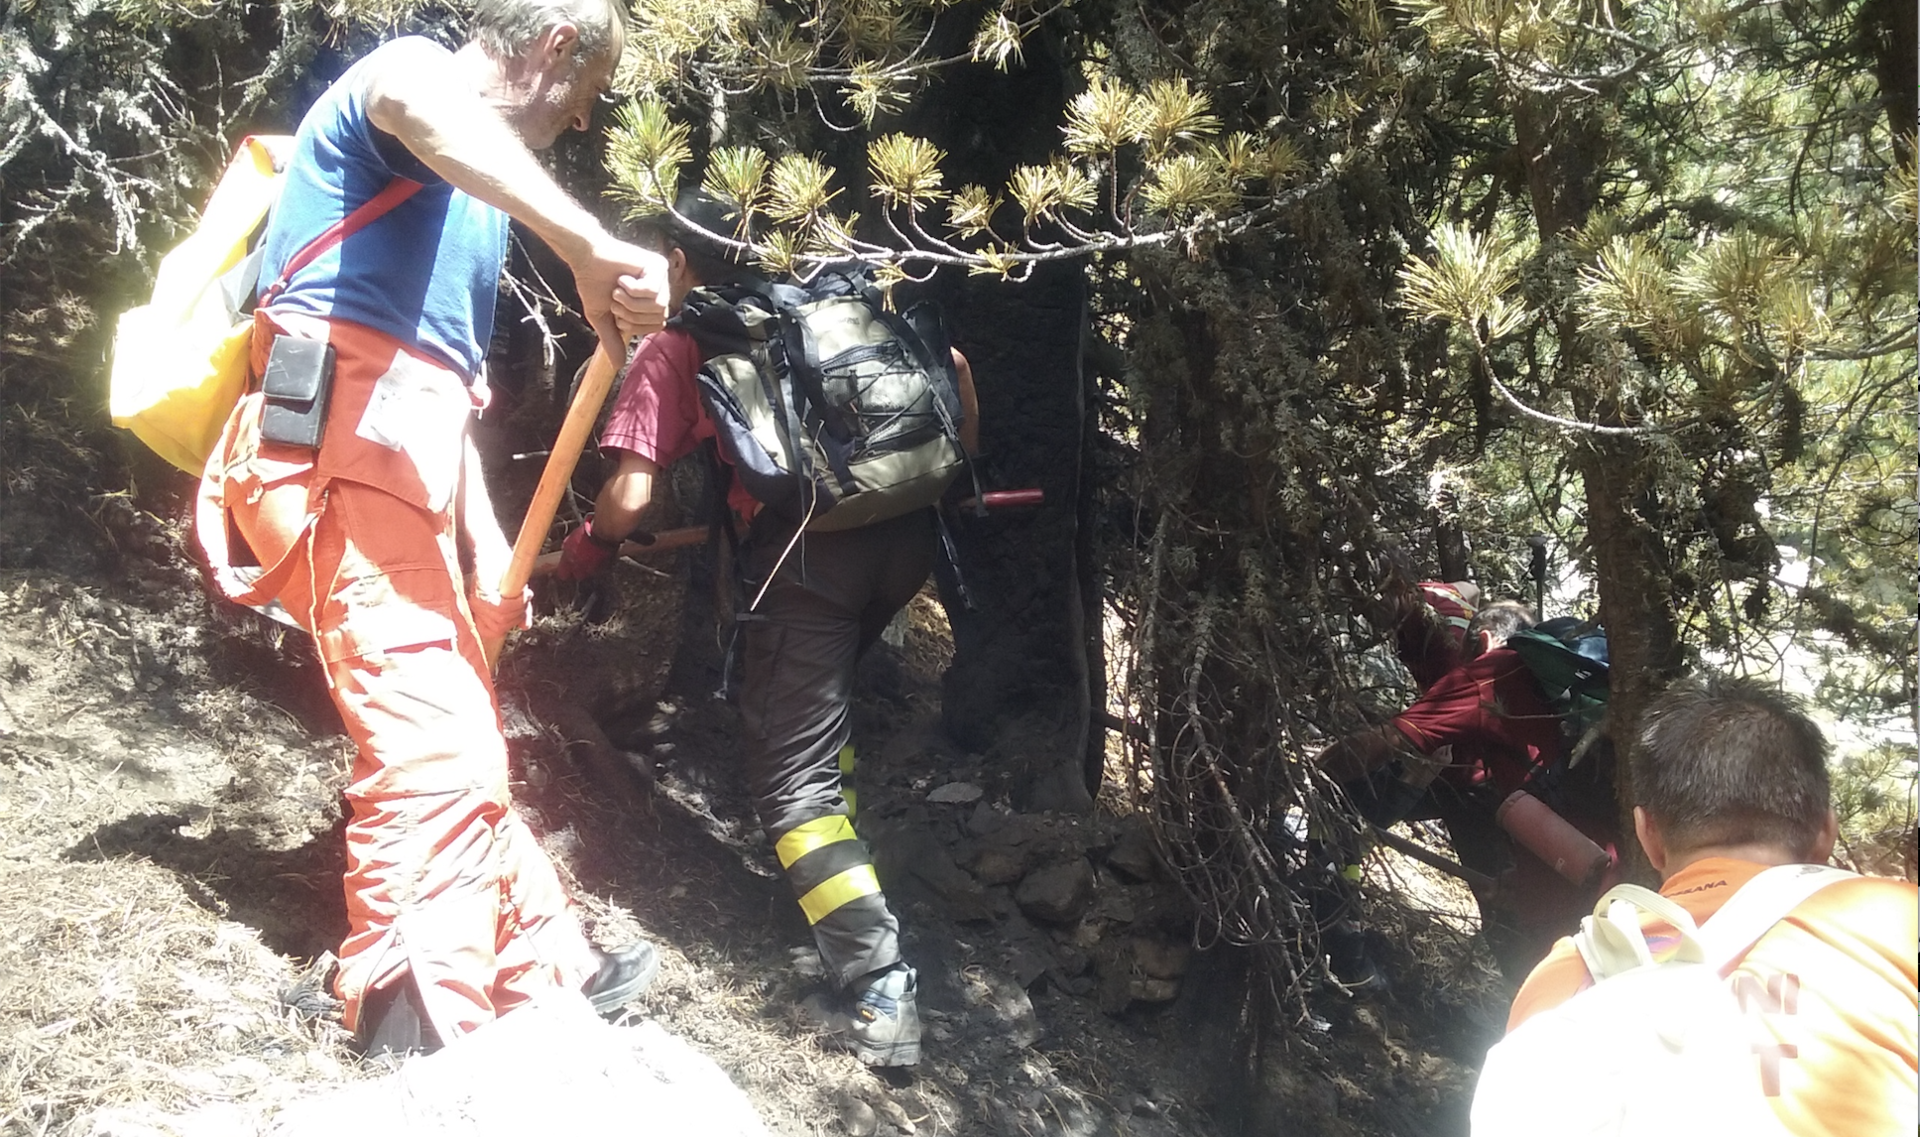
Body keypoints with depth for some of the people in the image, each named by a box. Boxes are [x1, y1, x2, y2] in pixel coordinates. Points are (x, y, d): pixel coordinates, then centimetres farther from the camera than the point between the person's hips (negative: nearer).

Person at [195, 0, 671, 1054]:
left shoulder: (481, 188, 28)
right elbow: (421, 110, -29)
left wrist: (487, 545, 24)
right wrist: (589, 247, -43)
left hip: (409, 454, 10)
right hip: (345, 438, -10)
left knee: (457, 737, 15)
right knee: (434, 749, -18)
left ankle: (542, 970, 27)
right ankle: (424, 1044, -19)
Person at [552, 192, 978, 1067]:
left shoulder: (672, 345, 11)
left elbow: (630, 498, 3)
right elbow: (952, 365, 23)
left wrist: (583, 551, 23)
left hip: (807, 548, -6)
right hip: (908, 532, 6)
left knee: (794, 778, 2)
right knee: (821, 692, 32)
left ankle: (879, 991, -5)